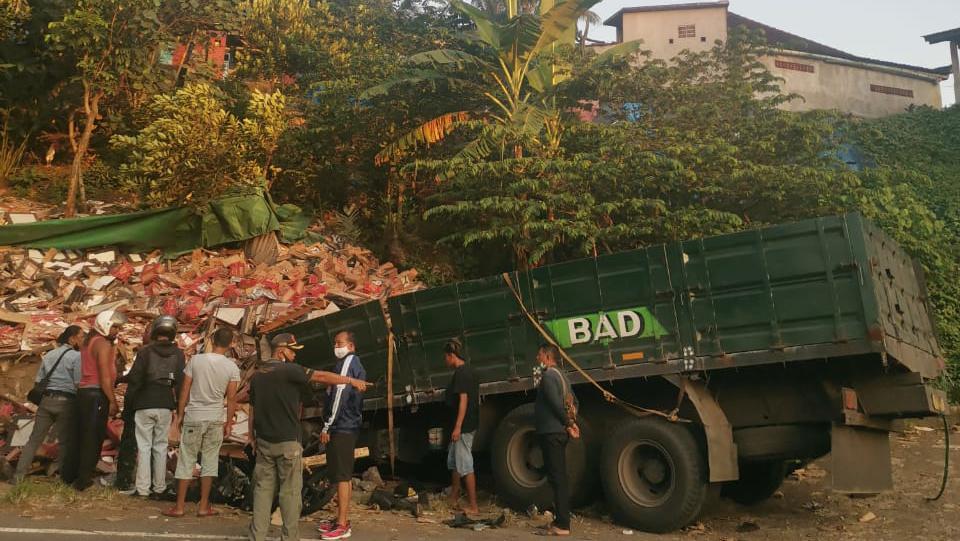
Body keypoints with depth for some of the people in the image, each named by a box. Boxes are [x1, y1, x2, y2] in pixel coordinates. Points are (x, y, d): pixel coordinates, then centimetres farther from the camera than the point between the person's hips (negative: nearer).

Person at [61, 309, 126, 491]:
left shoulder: (89, 341, 17)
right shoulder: (104, 344, -12)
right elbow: (104, 376, -17)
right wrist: (112, 401, -16)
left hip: (83, 392, 9)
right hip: (96, 394, -9)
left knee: (78, 435, 15)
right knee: (93, 438, -3)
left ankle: (68, 476, 23)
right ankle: (83, 480, 1)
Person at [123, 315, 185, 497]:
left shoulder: (145, 351, -5)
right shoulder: (178, 354, 1)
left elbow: (134, 380, -5)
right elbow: (181, 382, 1)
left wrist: (128, 403, 5)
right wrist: (178, 406, 9)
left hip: (144, 406, -2)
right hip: (165, 407, 2)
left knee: (144, 447, 4)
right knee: (161, 447, 10)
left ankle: (142, 488, 4)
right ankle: (159, 487, 13)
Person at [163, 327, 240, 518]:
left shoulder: (196, 360, -7)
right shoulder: (232, 367, -6)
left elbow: (185, 391, -2)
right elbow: (231, 398, -2)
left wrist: (180, 414, 9)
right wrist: (229, 423, 8)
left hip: (193, 417, 0)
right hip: (216, 419, 1)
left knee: (187, 461, 7)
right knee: (210, 461, 9)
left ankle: (179, 506, 13)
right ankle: (203, 506, 14)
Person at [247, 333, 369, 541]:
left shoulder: (257, 374, 9)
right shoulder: (288, 370, -13)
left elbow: (252, 409, 13)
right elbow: (320, 377, -15)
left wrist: (252, 437, 20)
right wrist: (352, 380, -9)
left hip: (264, 441, 7)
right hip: (287, 442, -7)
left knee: (263, 488, 11)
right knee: (290, 490, 3)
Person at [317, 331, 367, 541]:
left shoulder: (348, 362, -10)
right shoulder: (357, 365, 20)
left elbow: (340, 395, -17)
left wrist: (327, 426, -17)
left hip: (341, 427, -10)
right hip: (350, 426, 10)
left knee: (341, 476, -8)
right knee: (345, 475, 13)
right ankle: (342, 519, 20)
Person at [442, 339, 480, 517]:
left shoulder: (460, 373, -16)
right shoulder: (470, 371, 13)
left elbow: (463, 399, -22)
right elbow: (476, 398, 19)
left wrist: (458, 427, -23)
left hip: (463, 425, -10)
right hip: (471, 423, 10)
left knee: (465, 466, -5)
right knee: (453, 461, 20)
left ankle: (473, 506, -1)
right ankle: (453, 499, 31)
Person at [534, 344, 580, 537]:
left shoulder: (548, 376, -15)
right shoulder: (560, 375, 17)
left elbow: (556, 404, -22)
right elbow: (573, 401, 19)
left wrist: (568, 424, -12)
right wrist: (572, 423, 11)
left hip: (551, 433, -10)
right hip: (559, 432, 10)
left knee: (557, 478, -7)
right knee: (560, 477, 14)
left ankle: (562, 525, -5)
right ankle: (562, 520, 20)